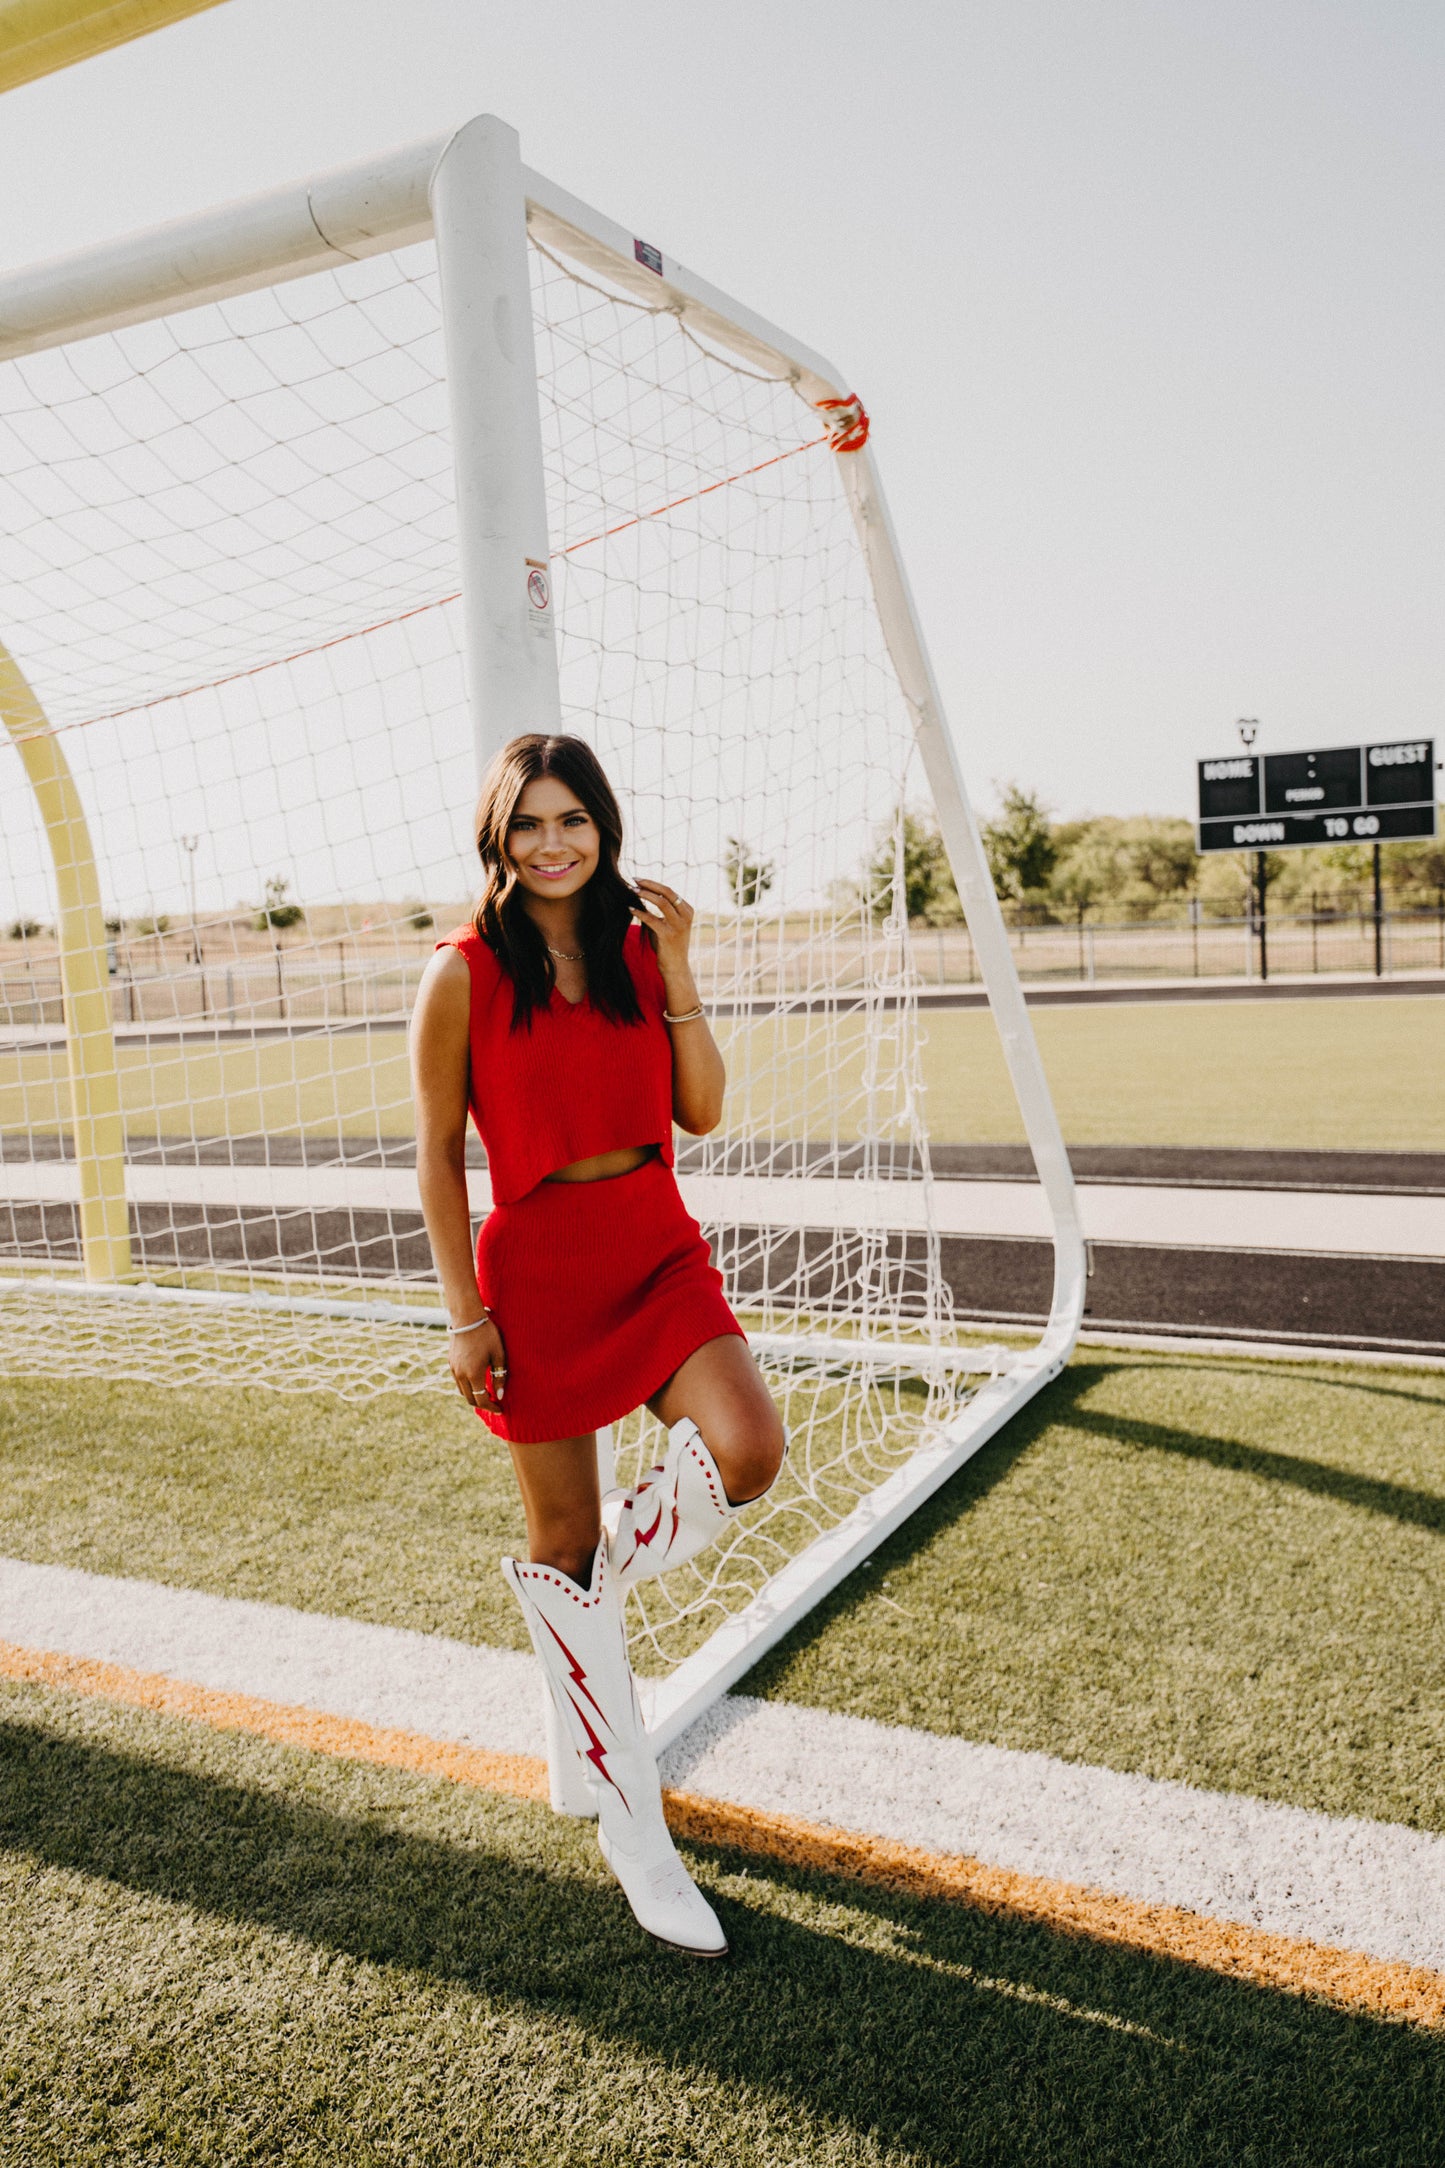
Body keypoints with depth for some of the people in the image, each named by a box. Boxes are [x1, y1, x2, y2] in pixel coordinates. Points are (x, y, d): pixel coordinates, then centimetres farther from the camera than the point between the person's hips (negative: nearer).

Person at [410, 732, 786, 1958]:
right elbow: (438, 1152, -4)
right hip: (536, 1264, -3)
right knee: (562, 1536, 6)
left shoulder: (639, 949, 5)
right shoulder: (465, 973, -6)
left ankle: (595, 1579, 15)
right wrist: (465, 1314, -7)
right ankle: (627, 1819, 25)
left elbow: (702, 1114, 1)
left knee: (748, 1452, -19)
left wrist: (677, 971, -8)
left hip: (659, 1248, 4)